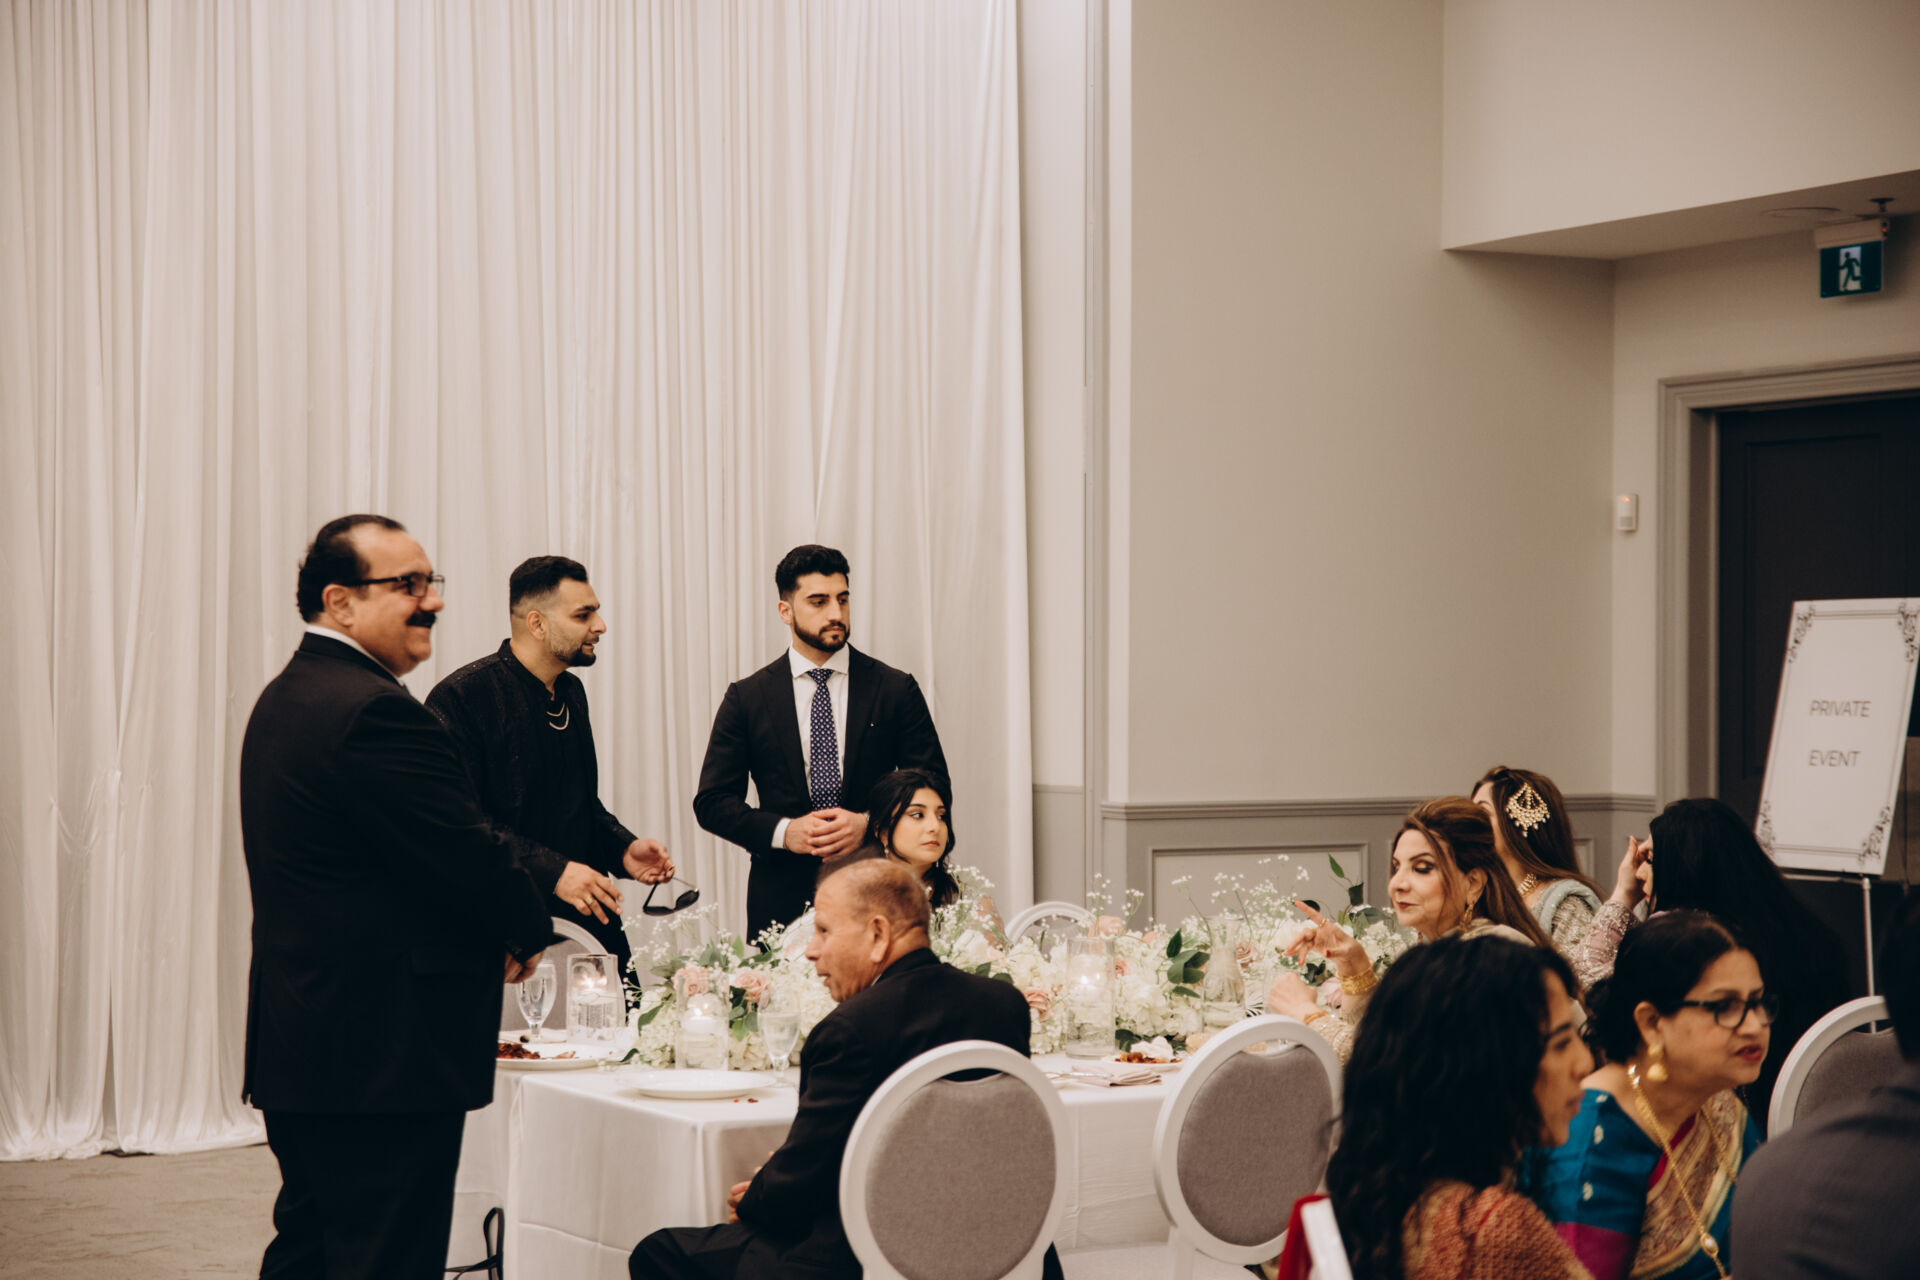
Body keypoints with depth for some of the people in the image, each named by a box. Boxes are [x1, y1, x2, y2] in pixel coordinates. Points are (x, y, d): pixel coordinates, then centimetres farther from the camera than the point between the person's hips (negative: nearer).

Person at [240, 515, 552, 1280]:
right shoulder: (374, 712, -19)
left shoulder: (285, 698, 14)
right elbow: (473, 859, -20)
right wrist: (529, 930, 1)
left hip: (298, 1042, 11)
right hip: (386, 1056, -11)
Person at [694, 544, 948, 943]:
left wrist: (868, 824, -11)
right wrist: (783, 831, -10)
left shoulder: (896, 690, 5)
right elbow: (712, 802, 5)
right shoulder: (747, 697, 6)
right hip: (782, 900, 0)